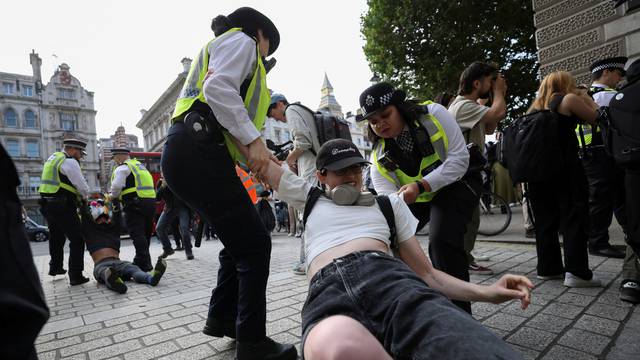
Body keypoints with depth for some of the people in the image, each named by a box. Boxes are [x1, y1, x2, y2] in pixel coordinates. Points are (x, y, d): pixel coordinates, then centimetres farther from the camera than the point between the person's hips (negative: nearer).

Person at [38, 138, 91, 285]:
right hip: (62, 207, -9)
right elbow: (83, 186, -12)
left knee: (56, 238, 26)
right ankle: (75, 276, -3)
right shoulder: (70, 162, -13)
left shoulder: (52, 158, 16)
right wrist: (84, 197, 9)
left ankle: (55, 268, 43)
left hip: (47, 205, 10)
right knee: (77, 240, -3)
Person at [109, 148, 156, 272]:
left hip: (136, 203, -8)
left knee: (137, 234, -7)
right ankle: (145, 262, 23)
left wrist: (112, 196, 7)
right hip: (151, 201, 8)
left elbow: (117, 186, -13)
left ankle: (144, 263, -11)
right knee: (145, 234, 14)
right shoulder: (139, 164, 25)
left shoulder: (122, 168, -2)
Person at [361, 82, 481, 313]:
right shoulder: (379, 157, -13)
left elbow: (459, 159, -23)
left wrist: (420, 186, -35)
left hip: (456, 183, -4)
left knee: (442, 241, -28)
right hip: (415, 197, 4)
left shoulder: (433, 114, -20)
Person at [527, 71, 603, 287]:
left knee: (546, 219, 9)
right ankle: (576, 272, -5)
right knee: (574, 217, -2)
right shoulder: (569, 99, 0)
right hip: (565, 166, -6)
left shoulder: (537, 106, 17)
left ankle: (548, 268, 13)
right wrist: (587, 99, 21)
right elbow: (595, 119, 8)